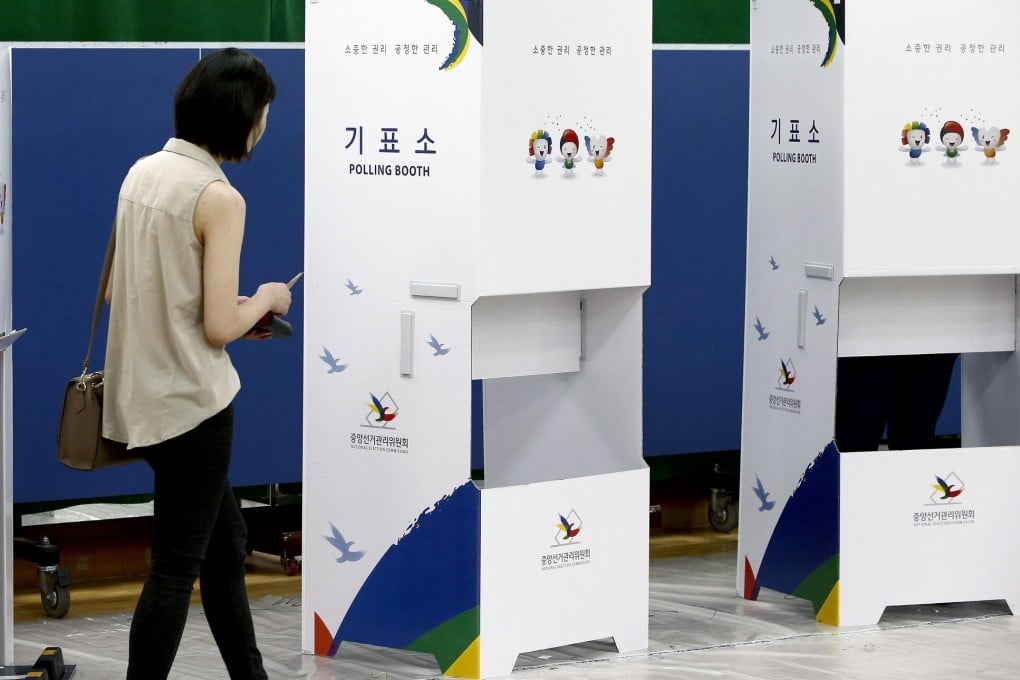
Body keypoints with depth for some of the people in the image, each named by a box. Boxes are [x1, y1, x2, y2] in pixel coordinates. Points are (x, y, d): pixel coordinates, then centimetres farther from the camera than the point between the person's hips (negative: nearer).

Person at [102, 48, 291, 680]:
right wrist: (265, 300, 1)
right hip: (191, 401, -9)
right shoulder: (220, 198, -18)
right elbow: (220, 328, -19)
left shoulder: (142, 173, 6)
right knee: (177, 567, 1)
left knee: (225, 543, 20)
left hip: (143, 393, 9)